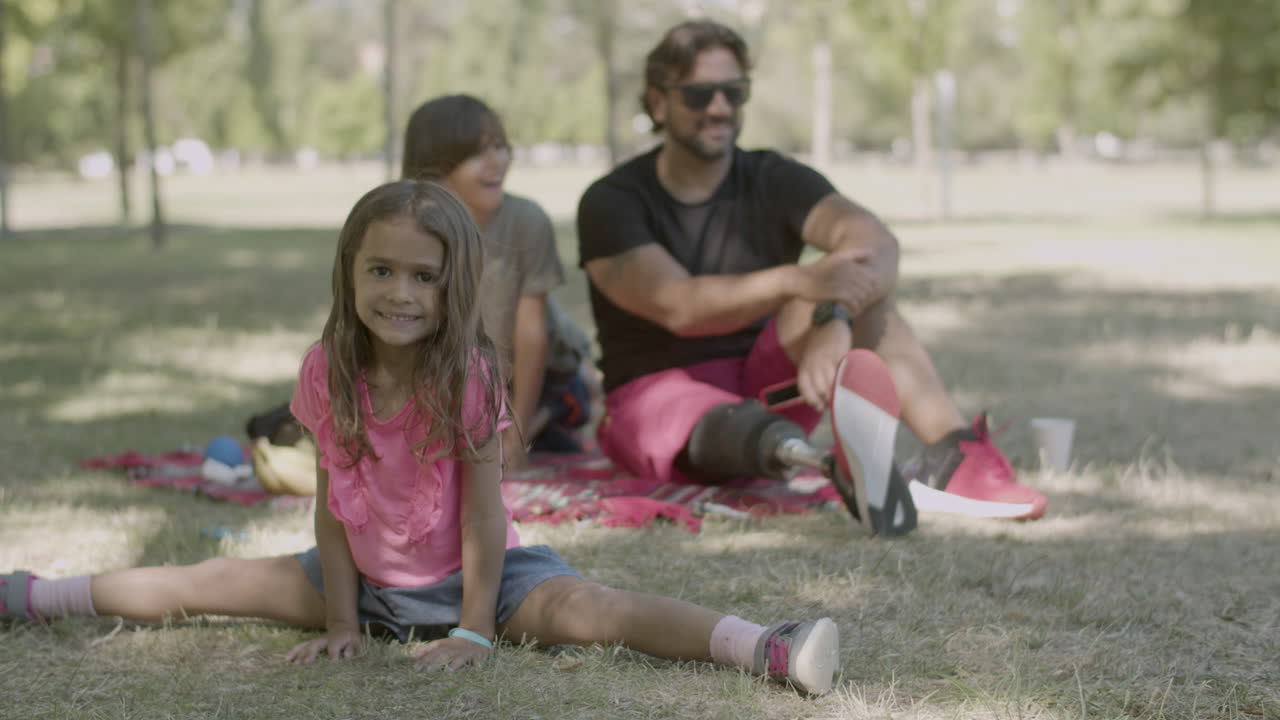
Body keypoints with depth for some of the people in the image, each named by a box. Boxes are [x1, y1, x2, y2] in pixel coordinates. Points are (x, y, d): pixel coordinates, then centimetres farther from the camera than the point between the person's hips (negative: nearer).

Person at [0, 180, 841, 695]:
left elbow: (482, 511, -19)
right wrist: (340, 621, -6)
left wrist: (475, 629, -20)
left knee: (579, 606, -32)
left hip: (471, 571, -5)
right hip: (368, 574, 5)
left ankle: (768, 649, -50)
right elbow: (332, 503, -4)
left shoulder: (471, 376, -21)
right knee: (216, 582, 3)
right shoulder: (329, 370, -10)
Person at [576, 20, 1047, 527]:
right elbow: (678, 307, -25)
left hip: (766, 387, 3)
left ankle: (954, 453, -45)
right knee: (730, 427, -39)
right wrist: (795, 281, -40)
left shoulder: (773, 181, 1)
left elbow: (876, 243, -20)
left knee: (857, 279, -24)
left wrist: (835, 320, -43)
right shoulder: (611, 203, -6)